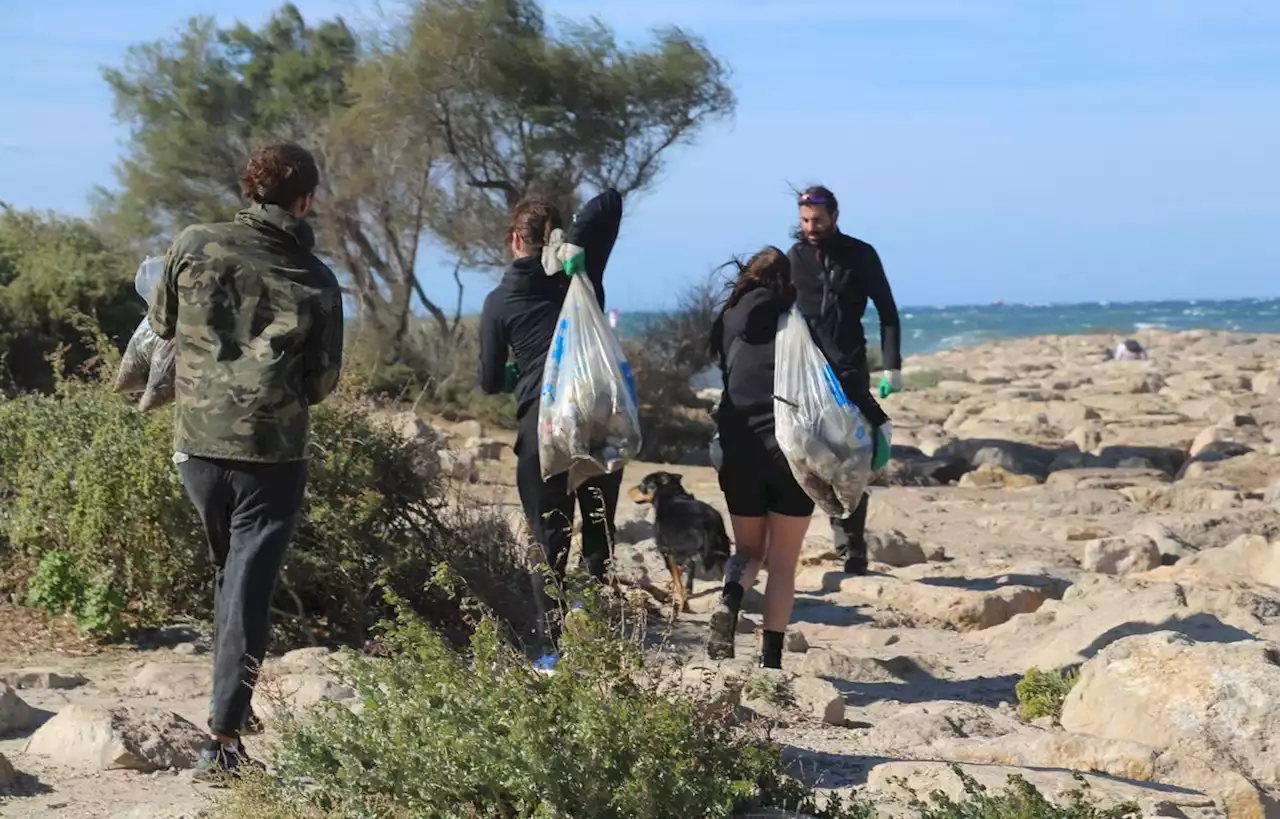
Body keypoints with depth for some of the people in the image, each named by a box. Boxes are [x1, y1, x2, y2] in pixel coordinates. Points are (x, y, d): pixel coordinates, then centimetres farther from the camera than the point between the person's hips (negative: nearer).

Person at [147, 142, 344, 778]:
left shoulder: (194, 246, -3)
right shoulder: (317, 283, -6)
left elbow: (162, 325, 11)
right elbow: (321, 384, 0)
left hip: (198, 441, 3)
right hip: (272, 451, -3)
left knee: (227, 572, 23)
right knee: (249, 589, -1)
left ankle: (231, 704, 32)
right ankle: (224, 736, -7)